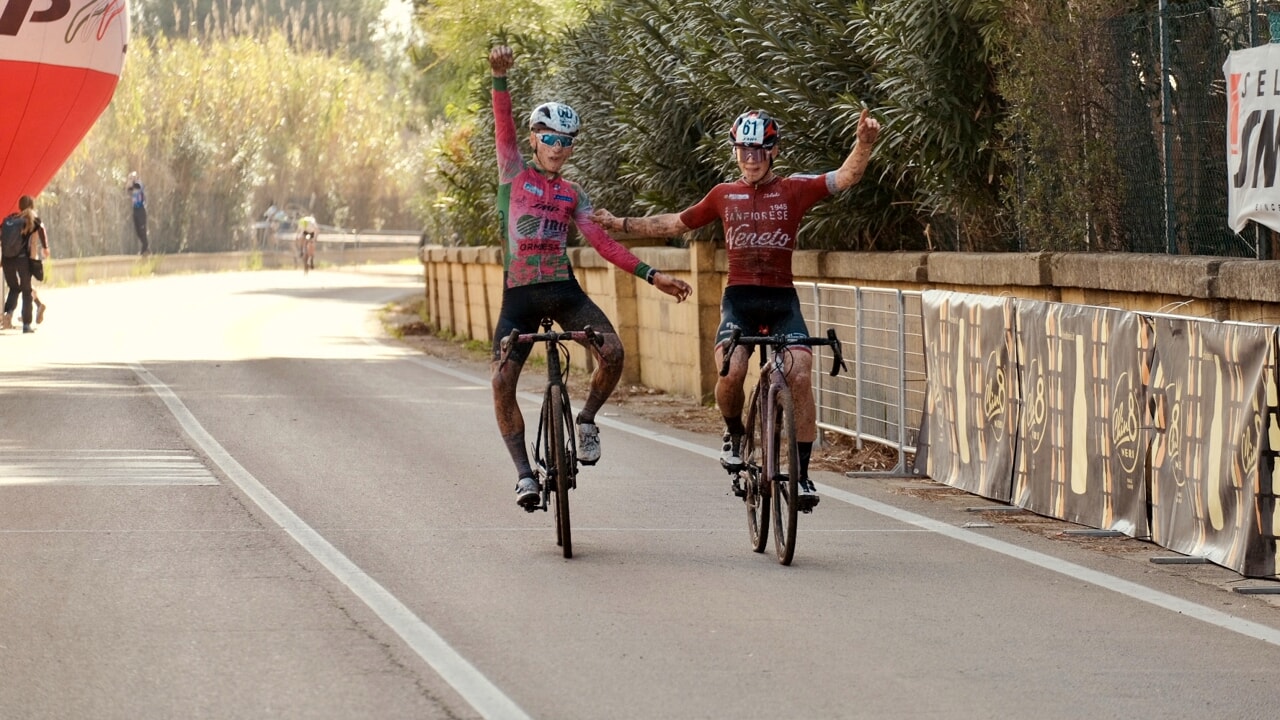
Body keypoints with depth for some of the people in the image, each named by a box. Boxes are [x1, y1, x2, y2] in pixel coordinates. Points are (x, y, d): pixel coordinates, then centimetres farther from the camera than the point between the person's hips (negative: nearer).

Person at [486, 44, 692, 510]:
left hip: (564, 291, 2)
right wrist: (500, 78, -25)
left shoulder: (573, 195, 13)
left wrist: (651, 275, -3)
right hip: (519, 295, -2)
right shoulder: (514, 173, 6)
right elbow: (504, 126, -8)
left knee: (612, 353, -20)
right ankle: (524, 472, -4)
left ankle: (587, 420, 8)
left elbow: (602, 242, 7)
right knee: (502, 382, -15)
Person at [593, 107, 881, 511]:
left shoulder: (794, 190, 4)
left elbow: (845, 177, -10)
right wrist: (620, 224, 25)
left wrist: (864, 145, -29)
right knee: (731, 373, -24)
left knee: (800, 376, -19)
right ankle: (734, 435, 8)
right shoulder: (724, 195, 11)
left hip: (782, 300, -1)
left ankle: (802, 474, -9)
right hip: (739, 298, 1)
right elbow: (675, 224, 23)